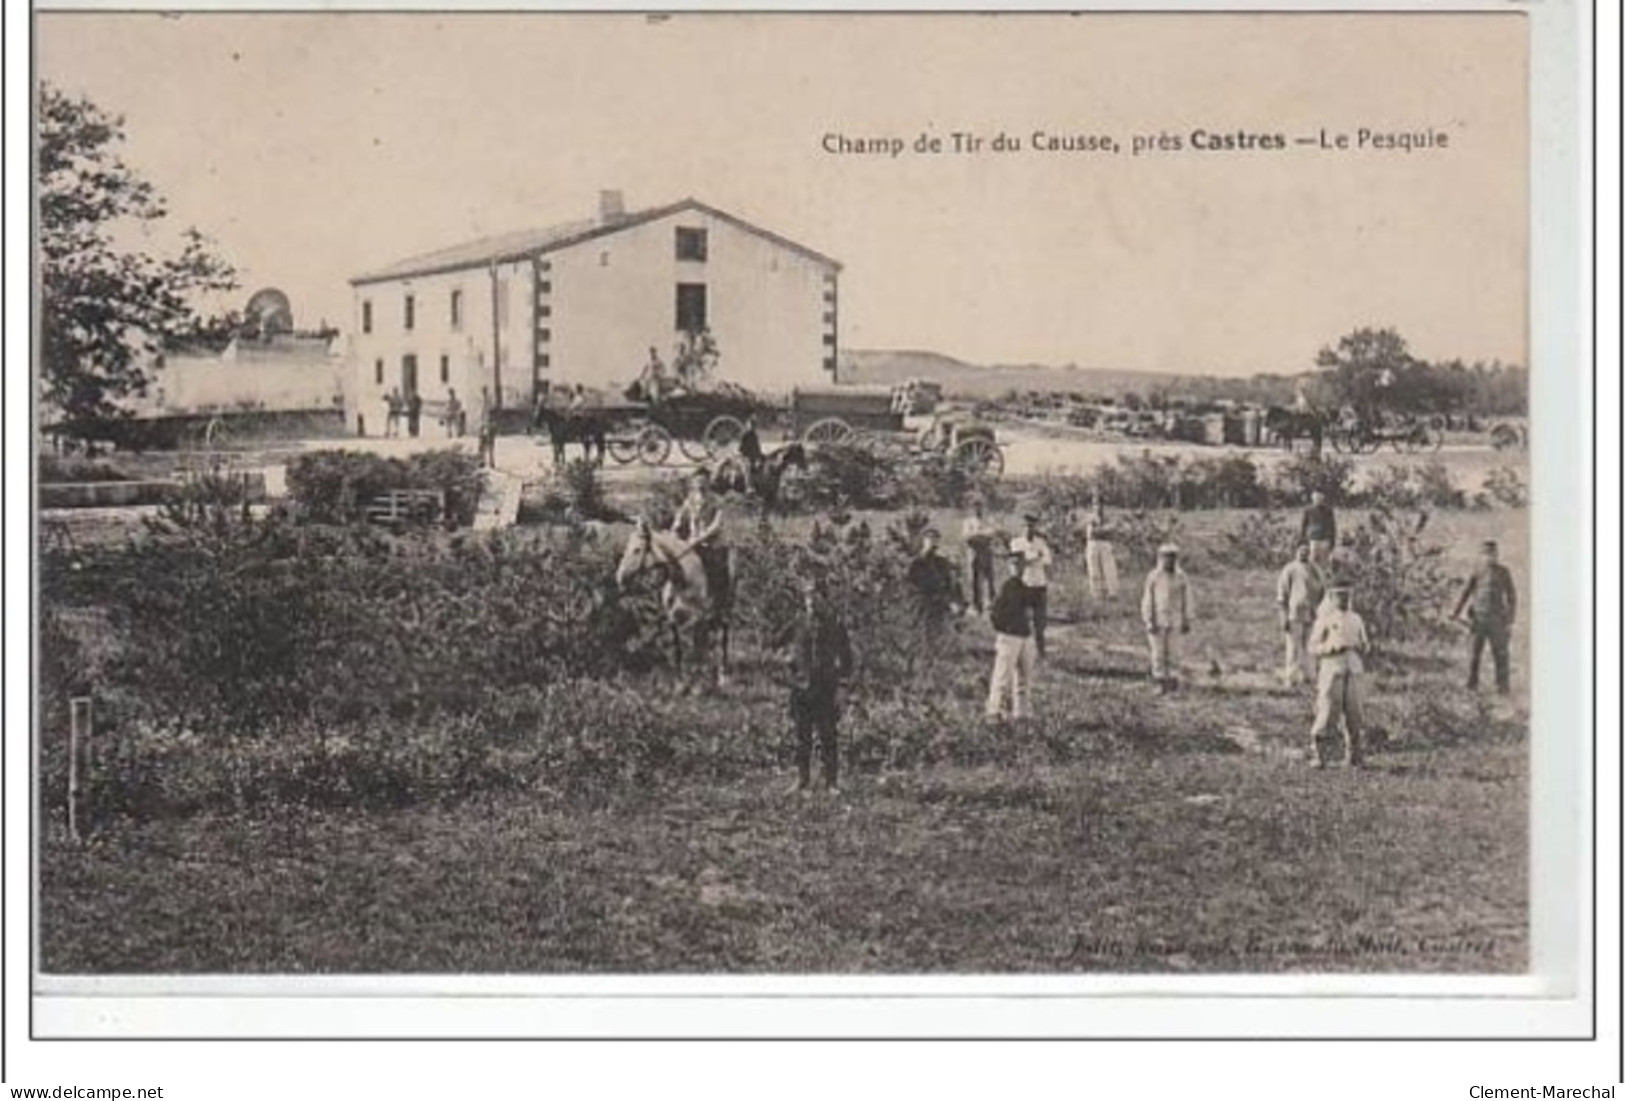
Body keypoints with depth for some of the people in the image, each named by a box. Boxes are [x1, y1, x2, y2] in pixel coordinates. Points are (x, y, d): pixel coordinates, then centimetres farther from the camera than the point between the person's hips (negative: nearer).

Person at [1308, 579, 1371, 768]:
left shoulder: (1356, 619, 14)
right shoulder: (1325, 619, 0)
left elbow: (1363, 643, 22)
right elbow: (1313, 646, -2)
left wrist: (1363, 647, -2)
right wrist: (1333, 647, -17)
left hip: (1353, 670, 4)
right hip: (1332, 669, -4)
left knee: (1354, 714, 3)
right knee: (1328, 712, -7)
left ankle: (1355, 758, 10)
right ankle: (1318, 757, -2)